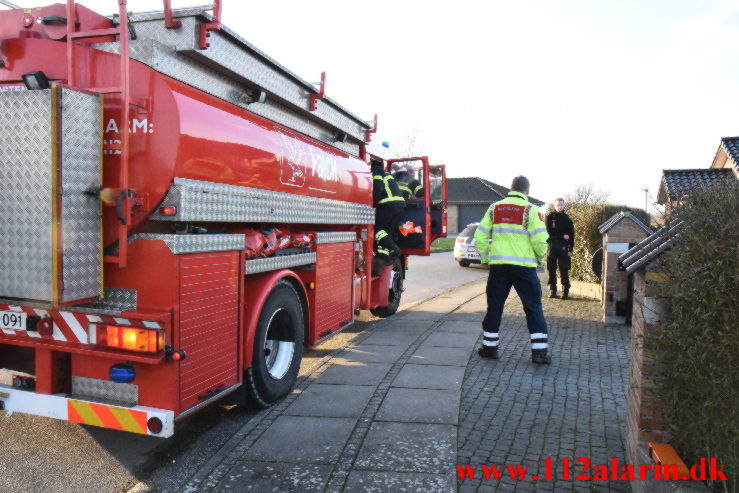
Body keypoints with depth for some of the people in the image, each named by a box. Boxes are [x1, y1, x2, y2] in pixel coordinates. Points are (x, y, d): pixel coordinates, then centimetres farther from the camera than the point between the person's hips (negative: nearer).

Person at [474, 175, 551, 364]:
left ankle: (489, 347, 18)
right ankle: (540, 351, 6)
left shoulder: (494, 208, 7)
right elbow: (539, 239, -11)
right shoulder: (530, 209, -4)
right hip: (524, 265, -3)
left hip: (498, 264, 3)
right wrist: (540, 257, 7)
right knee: (533, 307, 6)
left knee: (494, 306, 11)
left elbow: (480, 236, 6)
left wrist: (485, 258, 16)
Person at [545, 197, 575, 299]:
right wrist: (562, 236, -8)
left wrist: (570, 249, -2)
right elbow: (549, 232, -2)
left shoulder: (567, 218, 8)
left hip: (563, 247, 0)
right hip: (552, 245, 0)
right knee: (551, 269, 2)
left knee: (564, 270, -3)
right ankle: (552, 290, 8)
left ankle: (565, 291, 1)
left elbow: (571, 235, 5)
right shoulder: (550, 217, 5)